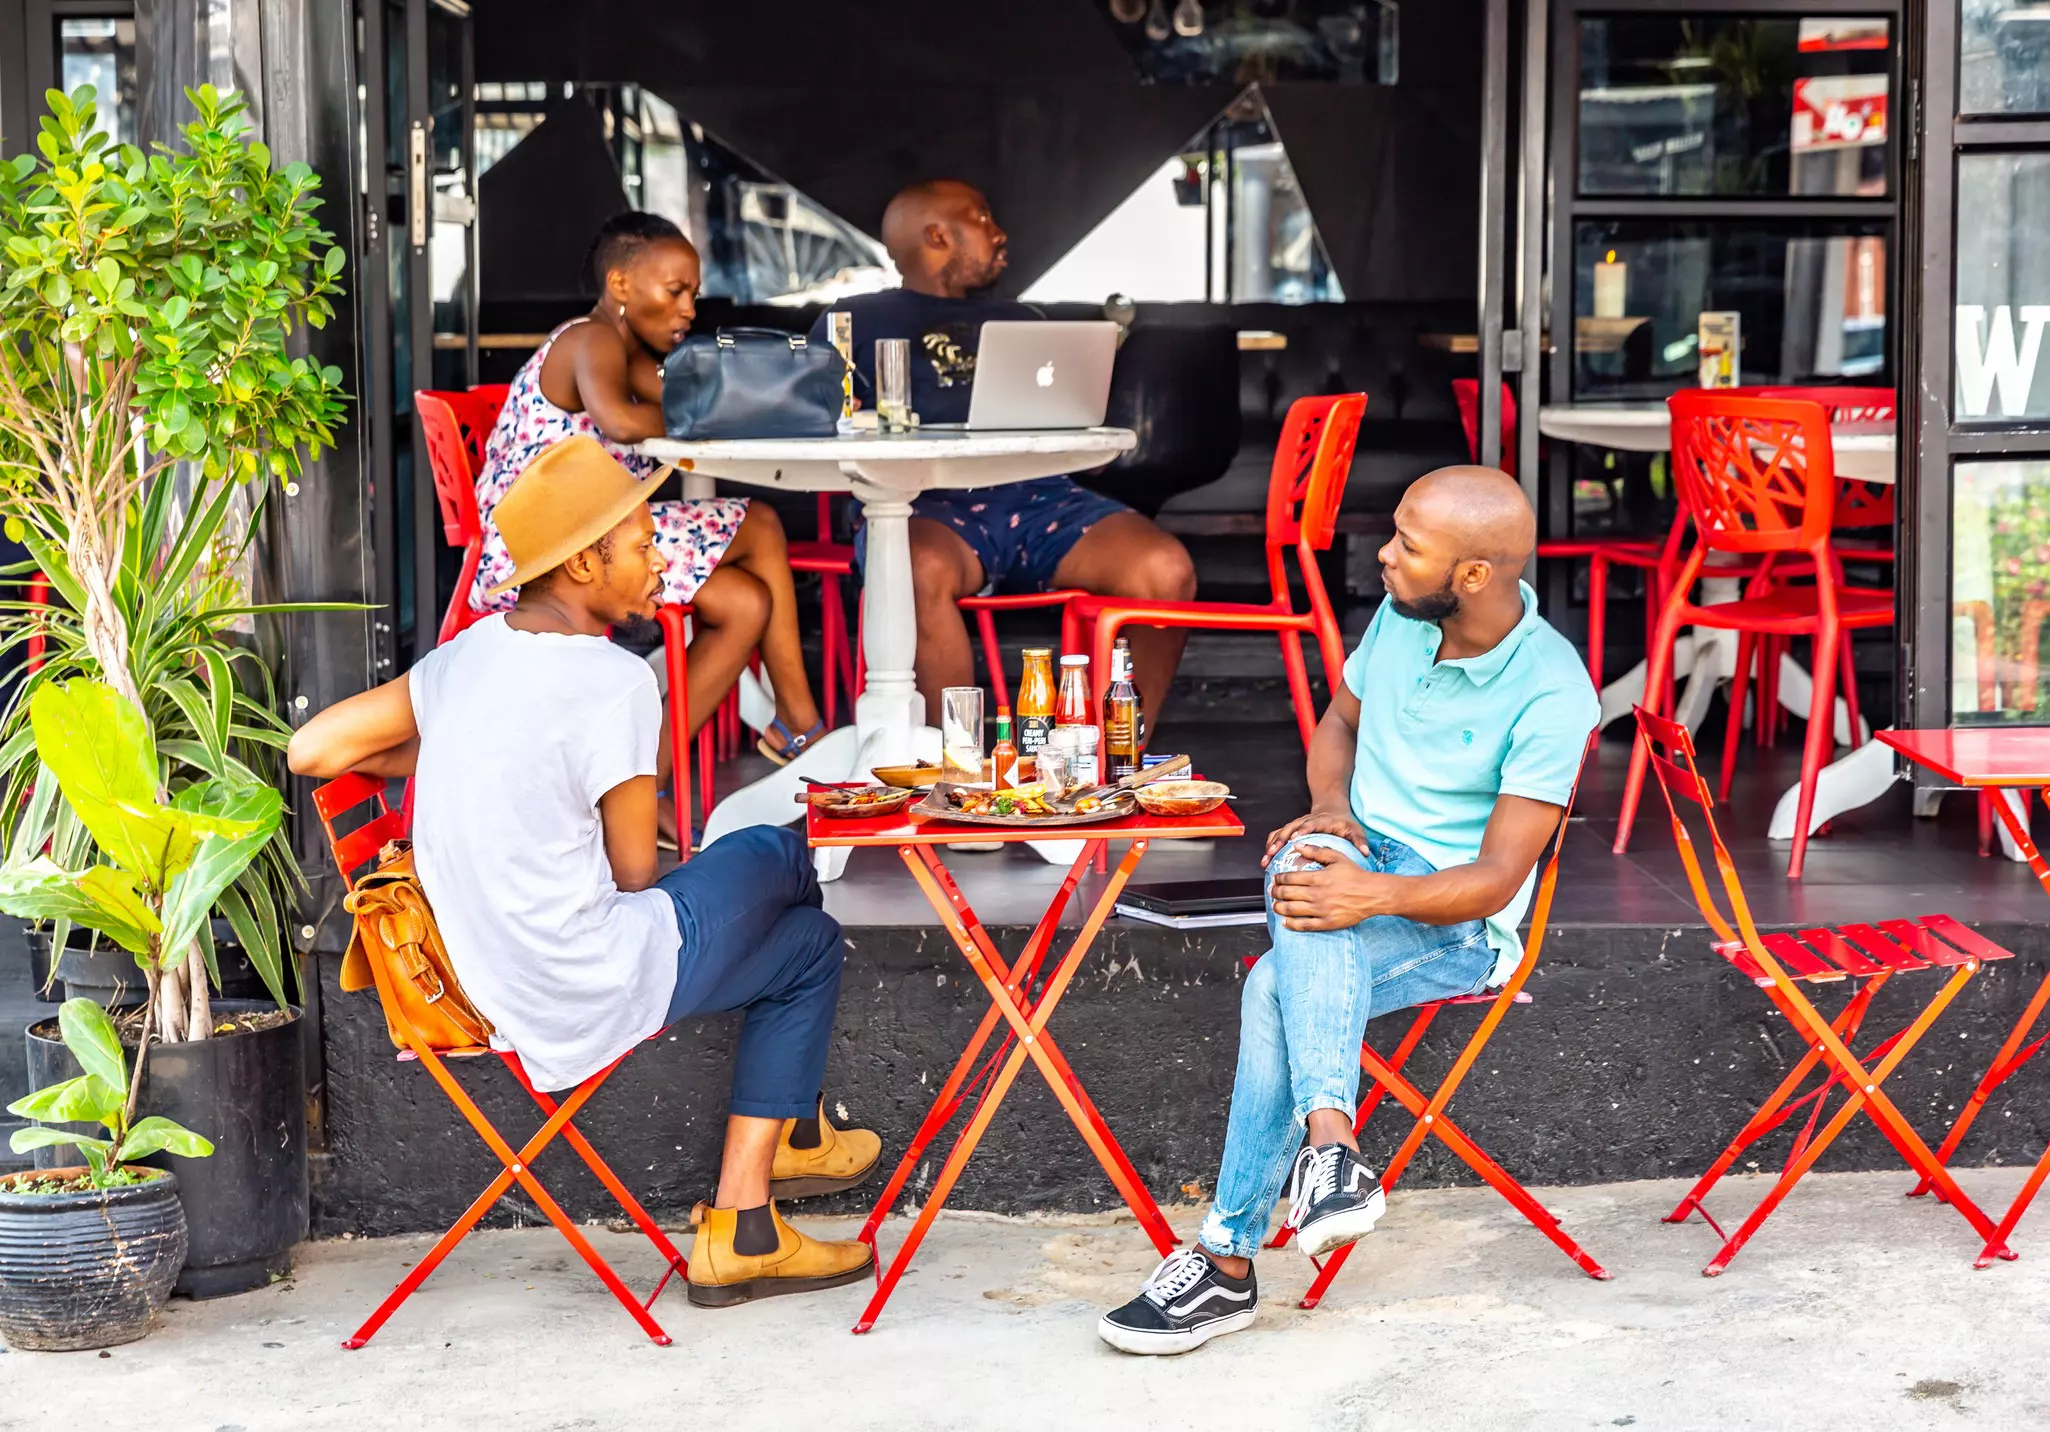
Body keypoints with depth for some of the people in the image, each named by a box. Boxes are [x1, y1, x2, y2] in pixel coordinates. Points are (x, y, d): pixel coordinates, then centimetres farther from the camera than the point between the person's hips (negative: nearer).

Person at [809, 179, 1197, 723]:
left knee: (1166, 569, -26)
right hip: (925, 507, -4)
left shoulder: (1021, 322, 32)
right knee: (923, 571, -42)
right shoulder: (857, 321, 20)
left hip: (1037, 495, 4)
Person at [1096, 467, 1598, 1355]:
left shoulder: (1551, 694, -17)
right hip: (1353, 860, 6)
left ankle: (1229, 1260, -27)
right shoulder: (1401, 617, 2)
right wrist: (1331, 806, -2)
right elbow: (1338, 722, 20)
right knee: (1310, 857, -33)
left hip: (1456, 924, -6)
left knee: (1279, 988, -33)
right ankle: (1330, 1145, -42)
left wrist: (1374, 897, -36)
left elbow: (1496, 878, -19)